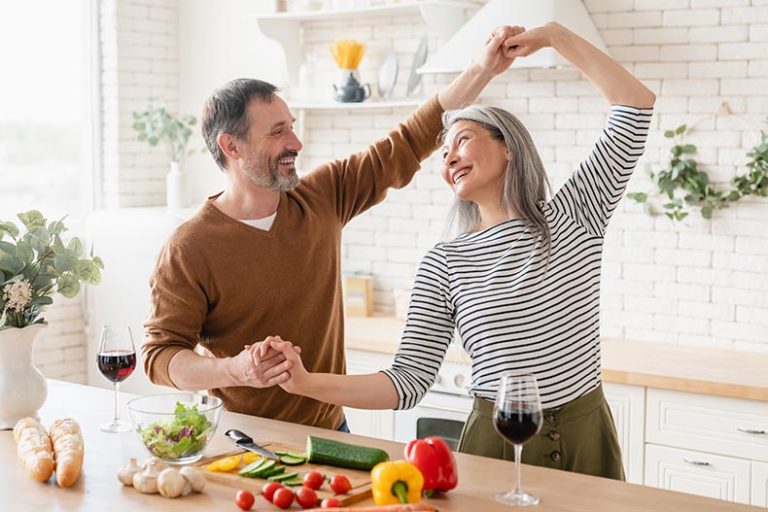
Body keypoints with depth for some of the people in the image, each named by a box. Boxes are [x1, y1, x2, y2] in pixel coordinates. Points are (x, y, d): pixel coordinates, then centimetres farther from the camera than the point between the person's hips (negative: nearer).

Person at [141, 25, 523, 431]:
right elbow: (159, 355, -16)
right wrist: (233, 371, -35)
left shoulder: (323, 198, -2)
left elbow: (405, 146, 1)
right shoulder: (187, 251, -16)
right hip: (246, 442, -4)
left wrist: (483, 70, -6)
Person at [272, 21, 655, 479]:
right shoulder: (445, 263, 0)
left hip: (585, 440, 1)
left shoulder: (573, 217, 1)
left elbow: (637, 107, -4)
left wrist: (556, 36, -3)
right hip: (495, 444, 0)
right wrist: (308, 382, -19)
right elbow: (410, 381, -6)